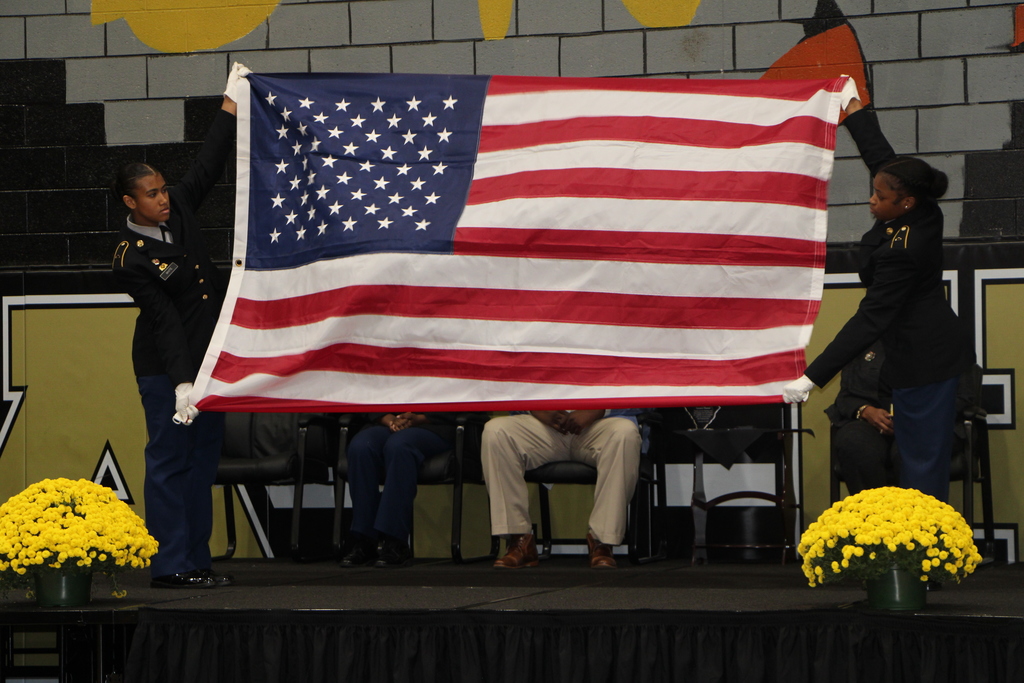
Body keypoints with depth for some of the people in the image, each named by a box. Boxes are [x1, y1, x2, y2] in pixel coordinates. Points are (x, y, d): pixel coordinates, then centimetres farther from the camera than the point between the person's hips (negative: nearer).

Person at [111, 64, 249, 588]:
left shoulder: (179, 208, 3)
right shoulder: (130, 259, -16)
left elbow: (209, 165, 13)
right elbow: (164, 322, -22)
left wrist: (230, 104, 14)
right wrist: (181, 384, -27)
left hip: (210, 355, 8)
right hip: (165, 367, -7)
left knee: (203, 457, 8)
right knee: (169, 461, -6)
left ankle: (195, 560, 12)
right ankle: (168, 565, -4)